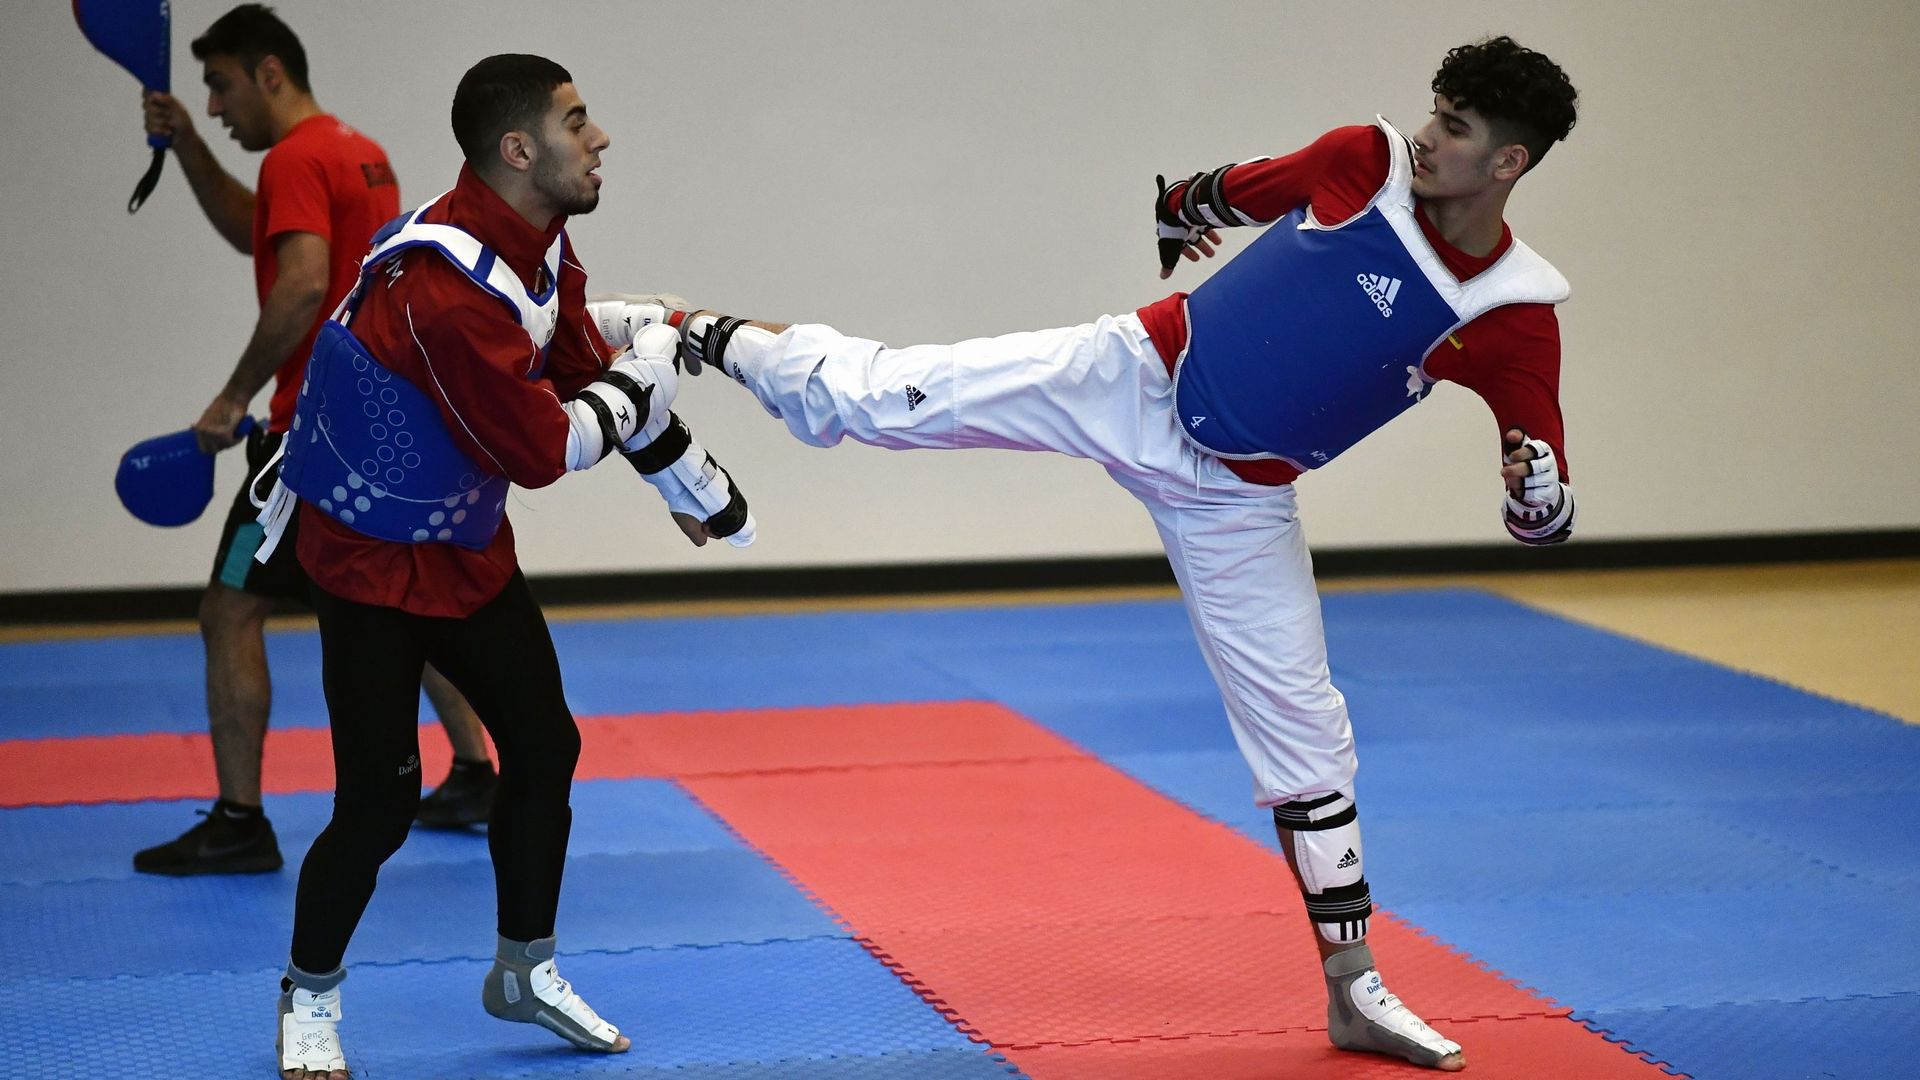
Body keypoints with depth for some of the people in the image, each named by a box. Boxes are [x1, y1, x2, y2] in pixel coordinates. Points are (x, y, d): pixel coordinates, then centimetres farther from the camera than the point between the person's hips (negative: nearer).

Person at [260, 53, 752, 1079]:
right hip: (371, 560, -9)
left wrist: (705, 492, 18)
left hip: (466, 543, 9)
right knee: (379, 801, -8)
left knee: (544, 750, 13)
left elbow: (595, 371, 12)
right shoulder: (445, 290, -32)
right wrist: (639, 383, -12)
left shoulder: (540, 245, -1)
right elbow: (543, 450, -28)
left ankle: (526, 972, 32)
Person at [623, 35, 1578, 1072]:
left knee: (1302, 730, 3)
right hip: (1134, 378, 0)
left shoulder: (1513, 315, -16)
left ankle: (1353, 990, 16)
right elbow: (1227, 193, 9)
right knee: (881, 394, -2)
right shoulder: (1367, 162, -13)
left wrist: (1533, 490, -33)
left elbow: (1544, 512, -11)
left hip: (1232, 499, 0)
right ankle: (706, 337, 27)